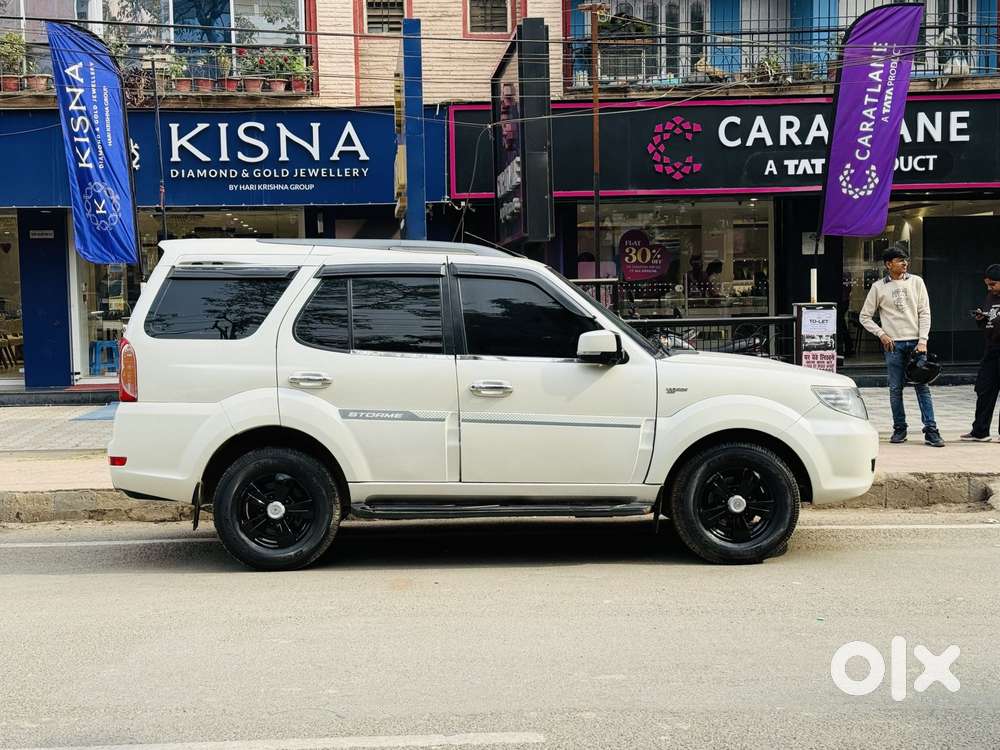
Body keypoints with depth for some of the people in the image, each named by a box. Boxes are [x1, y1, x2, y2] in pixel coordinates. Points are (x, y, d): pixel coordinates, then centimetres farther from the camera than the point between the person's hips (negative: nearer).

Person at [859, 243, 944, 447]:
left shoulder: (916, 282, 6)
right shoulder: (878, 287, 4)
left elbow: (924, 313, 3)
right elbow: (865, 316, 8)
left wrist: (922, 340, -6)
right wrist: (881, 334, -5)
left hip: (916, 342, 0)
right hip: (893, 344, 0)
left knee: (922, 387, -3)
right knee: (895, 388, 3)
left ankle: (931, 430, -4)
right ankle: (899, 429, 13)